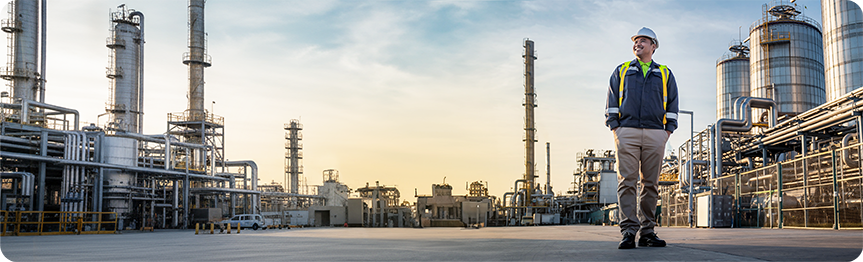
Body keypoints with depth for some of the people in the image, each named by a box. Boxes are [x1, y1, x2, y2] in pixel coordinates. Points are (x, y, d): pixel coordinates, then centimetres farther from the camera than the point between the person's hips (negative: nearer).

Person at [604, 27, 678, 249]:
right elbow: (612, 101, 11)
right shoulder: (621, 71, 16)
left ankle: (647, 232, 5)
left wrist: (668, 130, 4)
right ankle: (628, 232, -11)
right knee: (627, 182, -9)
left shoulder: (665, 74, 17)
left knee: (650, 184, 1)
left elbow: (672, 104, 16)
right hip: (626, 132, -1)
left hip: (655, 135, 1)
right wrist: (614, 127, -1)